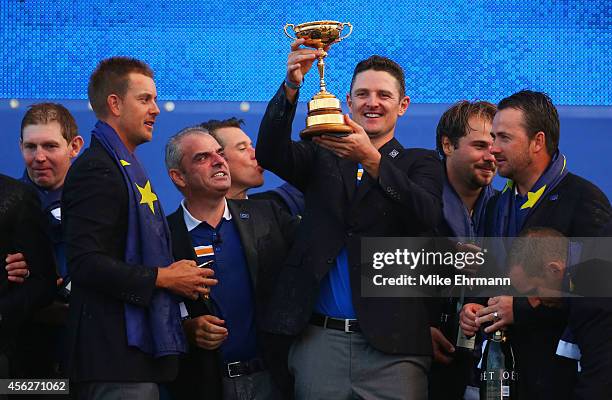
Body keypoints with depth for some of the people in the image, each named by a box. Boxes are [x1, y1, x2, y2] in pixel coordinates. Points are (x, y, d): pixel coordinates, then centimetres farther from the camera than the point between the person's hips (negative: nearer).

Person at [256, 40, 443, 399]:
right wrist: (291, 86, -20)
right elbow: (270, 153, -4)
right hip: (319, 339, 2)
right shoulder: (321, 158, 16)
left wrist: (372, 160, -24)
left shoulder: (420, 164, 10)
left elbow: (426, 218, -11)